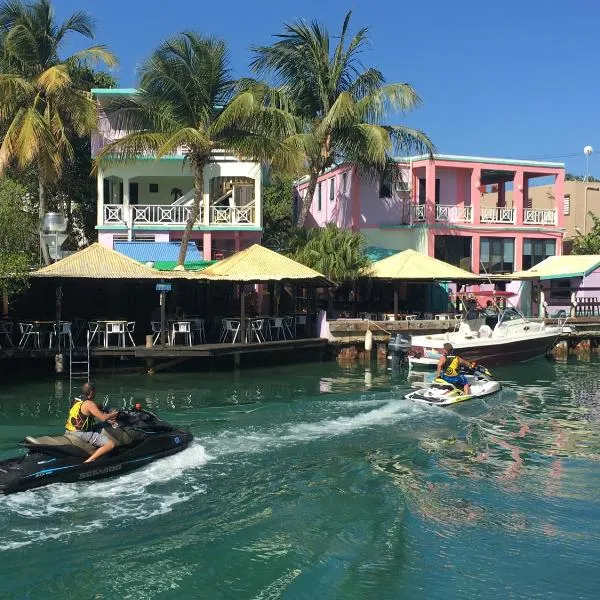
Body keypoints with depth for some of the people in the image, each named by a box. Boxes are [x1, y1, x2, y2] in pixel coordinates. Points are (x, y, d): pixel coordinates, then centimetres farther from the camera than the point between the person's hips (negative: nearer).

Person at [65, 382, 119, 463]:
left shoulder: (76, 400, 13)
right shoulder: (89, 403, -15)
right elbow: (103, 418, -17)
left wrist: (109, 415, 18)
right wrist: (115, 414, 1)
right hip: (80, 434, -9)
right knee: (110, 444, -17)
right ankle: (88, 461, -25)